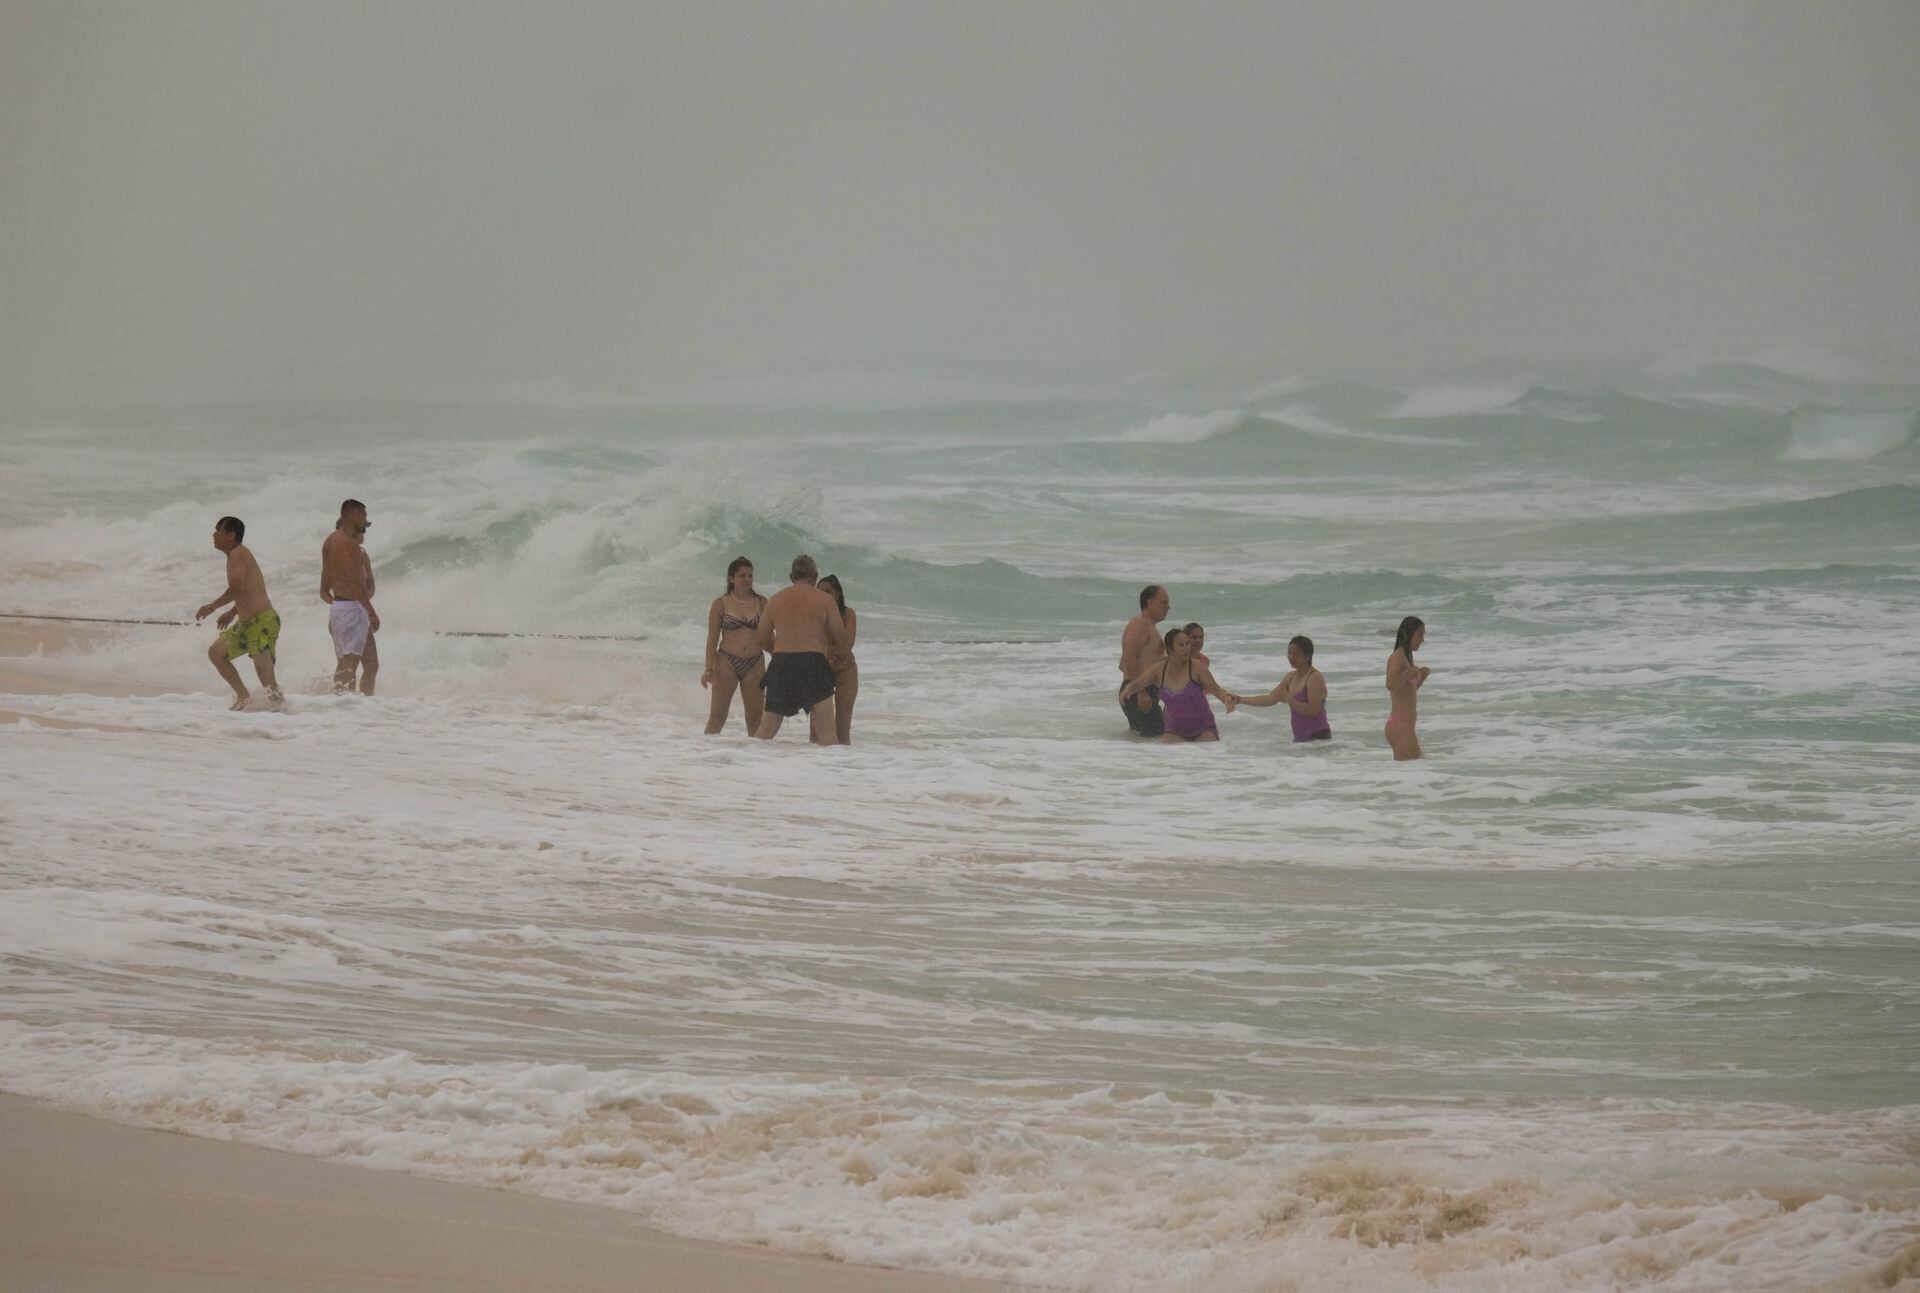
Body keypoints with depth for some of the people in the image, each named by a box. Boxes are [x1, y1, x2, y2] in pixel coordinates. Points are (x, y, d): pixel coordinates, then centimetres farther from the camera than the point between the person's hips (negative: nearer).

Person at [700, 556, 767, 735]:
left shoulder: (761, 603, 7)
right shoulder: (720, 604, 1)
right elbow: (712, 638, 0)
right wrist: (709, 669, -7)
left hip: (754, 665, 2)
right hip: (727, 663, -2)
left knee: (755, 717, 3)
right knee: (718, 715, -4)